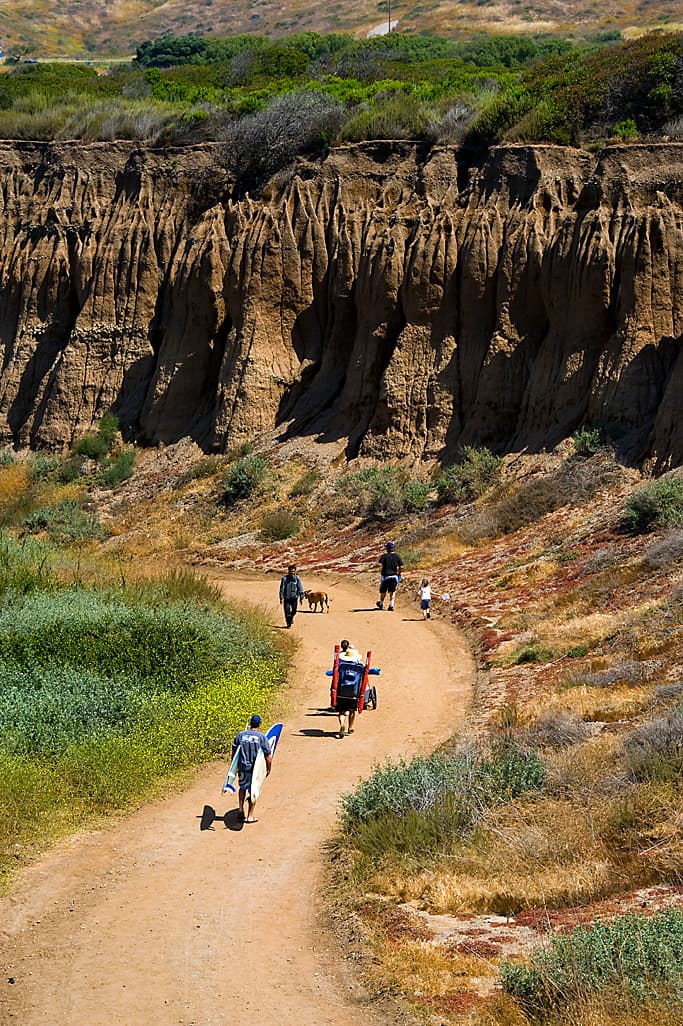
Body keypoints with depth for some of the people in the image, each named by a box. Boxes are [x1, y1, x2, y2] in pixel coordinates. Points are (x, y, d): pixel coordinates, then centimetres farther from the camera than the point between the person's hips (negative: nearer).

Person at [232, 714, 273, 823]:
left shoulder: (240, 735, 1)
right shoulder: (262, 737, -8)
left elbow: (234, 752, 7)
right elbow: (268, 757, -7)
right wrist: (268, 769, 7)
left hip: (242, 767, 3)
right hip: (255, 769, -3)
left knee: (243, 787, 26)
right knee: (253, 791, 10)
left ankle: (241, 809, 21)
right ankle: (250, 816, 15)